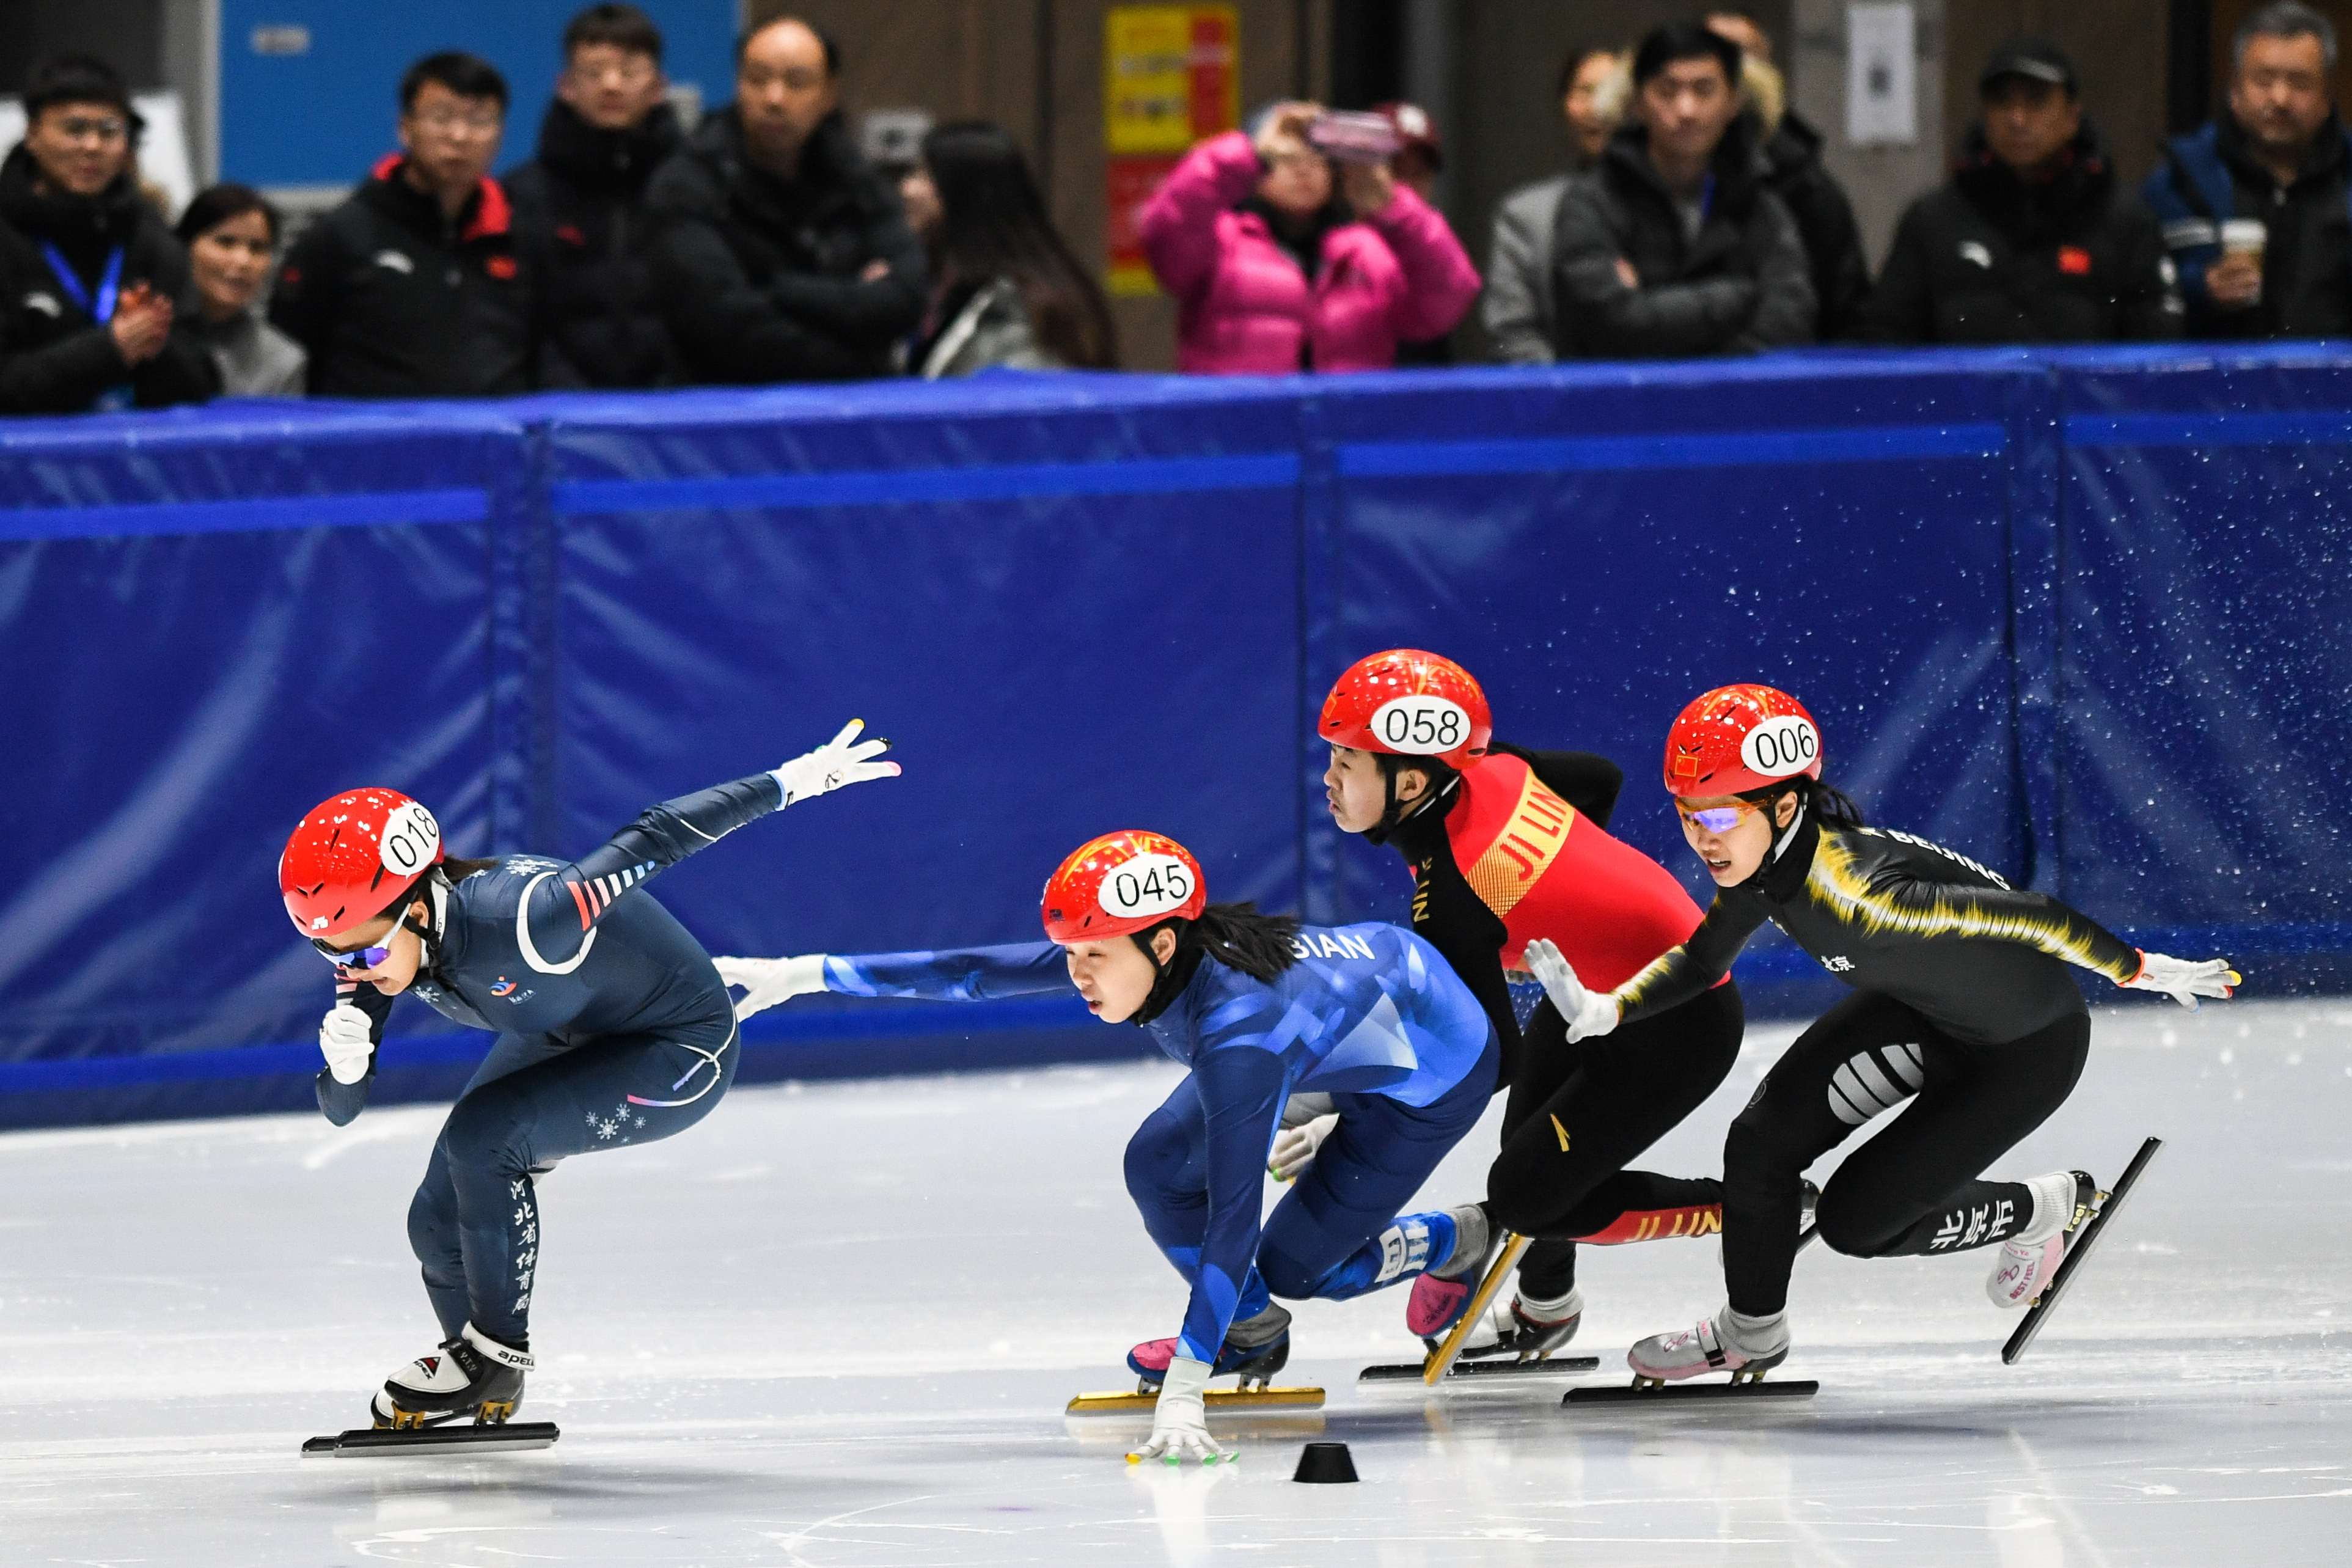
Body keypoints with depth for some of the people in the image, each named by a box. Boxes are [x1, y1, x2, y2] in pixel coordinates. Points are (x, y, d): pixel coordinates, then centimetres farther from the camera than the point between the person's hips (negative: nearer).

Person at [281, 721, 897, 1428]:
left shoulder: (515, 919, -41)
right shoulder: (373, 941, -20)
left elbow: (655, 841, -31)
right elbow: (343, 1109, -15)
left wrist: (793, 781, -24)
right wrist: (345, 1061, -38)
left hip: (680, 1054, -7)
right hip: (562, 1036, 7)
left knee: (478, 1136, -26)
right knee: (439, 1223, -1)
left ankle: (497, 1351, -8)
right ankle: (483, 1393, 28)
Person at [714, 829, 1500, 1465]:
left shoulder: (1237, 1034, -43)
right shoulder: (1132, 949, -23)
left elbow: (1231, 1219, -44)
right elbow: (971, 972, -17)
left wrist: (1181, 1394, -46)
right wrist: (806, 974, -18)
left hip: (1437, 1069, -7)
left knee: (1296, 1265, -3)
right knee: (1159, 1165, -5)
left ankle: (1457, 1244, 24)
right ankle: (1250, 1333, 20)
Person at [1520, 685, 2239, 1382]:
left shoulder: (1856, 894, -41)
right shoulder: (1762, 858, -17)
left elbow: (2030, 918, -35)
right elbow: (1700, 961, 0)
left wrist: (2140, 970, -24)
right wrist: (1607, 1010, -17)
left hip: (2029, 1049, -7)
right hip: (1921, 1015, 7)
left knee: (1855, 1220, -4)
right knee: (1762, 1143, -4)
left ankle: (2047, 1209, 21)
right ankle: (1751, 1334, 20)